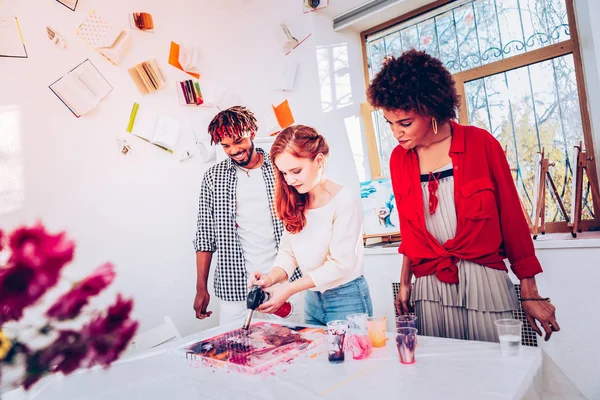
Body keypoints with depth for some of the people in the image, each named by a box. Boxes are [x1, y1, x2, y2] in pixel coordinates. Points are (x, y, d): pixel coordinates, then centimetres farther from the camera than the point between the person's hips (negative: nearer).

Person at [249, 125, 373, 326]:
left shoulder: (345, 200, -19)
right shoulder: (295, 203, 3)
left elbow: (340, 264, -21)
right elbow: (287, 251, -1)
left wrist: (289, 289, -23)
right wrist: (271, 278, -20)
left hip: (347, 299, -6)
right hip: (312, 299, 6)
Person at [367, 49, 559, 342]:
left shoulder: (480, 143, -7)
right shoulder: (398, 159, 2)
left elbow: (511, 215, -2)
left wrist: (530, 293, 0)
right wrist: (404, 282, 12)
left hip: (484, 282, -2)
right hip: (430, 289, 3)